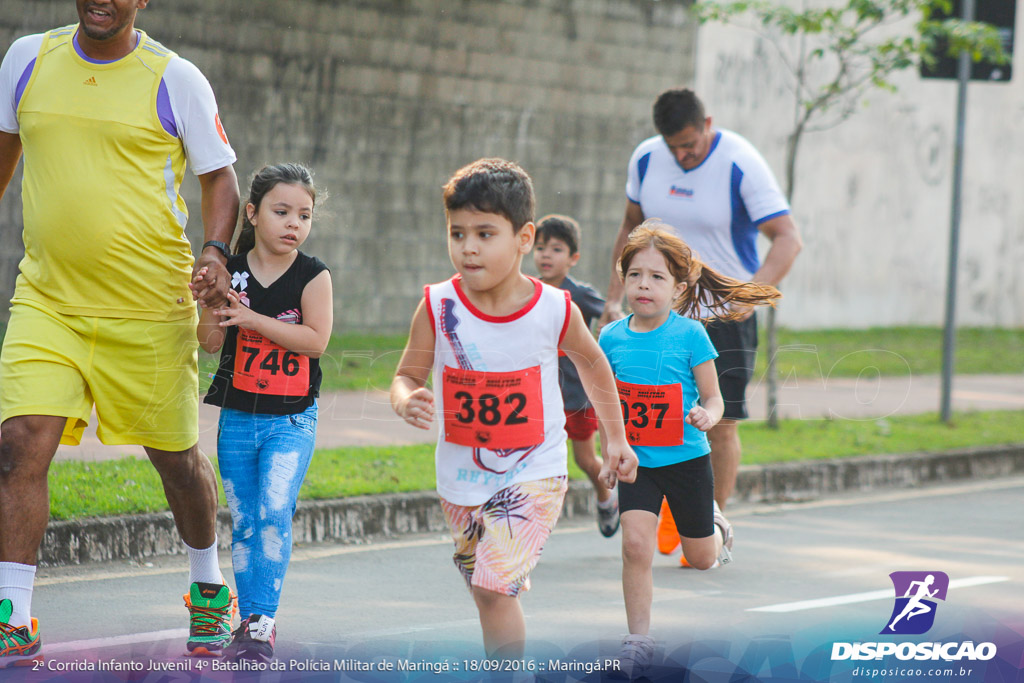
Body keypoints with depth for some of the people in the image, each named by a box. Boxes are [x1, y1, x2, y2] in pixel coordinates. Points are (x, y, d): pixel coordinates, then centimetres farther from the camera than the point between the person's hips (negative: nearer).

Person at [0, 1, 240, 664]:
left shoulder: (175, 80, -5)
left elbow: (220, 175, 2)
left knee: (175, 456, 11)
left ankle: (210, 591, 36)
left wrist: (215, 251, -15)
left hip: (151, 310, -2)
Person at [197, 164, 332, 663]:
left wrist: (251, 318, -20)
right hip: (237, 416, 3)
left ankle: (262, 621, -12)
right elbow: (210, 343, 1)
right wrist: (212, 308, -19)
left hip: (291, 419, -3)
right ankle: (249, 623, 17)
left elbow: (315, 340, -15)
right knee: (243, 522, 8)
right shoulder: (230, 271, 0)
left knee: (274, 512, -17)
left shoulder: (313, 276, -5)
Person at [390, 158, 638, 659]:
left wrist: (614, 438, 14)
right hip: (461, 474, 3)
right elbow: (407, 375, -6)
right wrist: (407, 402, -30)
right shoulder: (438, 308, -14)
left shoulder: (555, 310, -14)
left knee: (495, 586, -20)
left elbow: (591, 362, 6)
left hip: (533, 473, -3)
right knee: (486, 593, 21)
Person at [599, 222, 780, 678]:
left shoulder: (690, 335, -14)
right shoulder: (612, 337, -4)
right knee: (635, 544, -17)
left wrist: (707, 416, -30)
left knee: (701, 559, 14)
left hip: (686, 458, -1)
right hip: (636, 461, 1)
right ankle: (638, 639, -4)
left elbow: (713, 399, -9)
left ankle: (716, 528, 51)